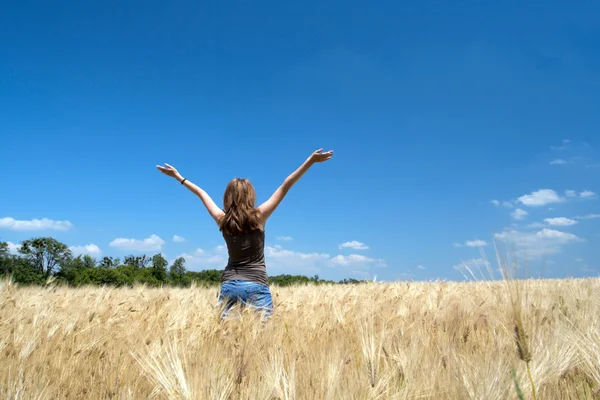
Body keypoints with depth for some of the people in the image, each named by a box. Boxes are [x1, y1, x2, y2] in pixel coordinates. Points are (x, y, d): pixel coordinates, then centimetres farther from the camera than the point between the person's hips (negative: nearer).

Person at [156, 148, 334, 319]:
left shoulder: (221, 220, 3)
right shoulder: (259, 216, -5)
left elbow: (201, 193, 17)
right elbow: (285, 187, -5)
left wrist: (178, 177, 30)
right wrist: (312, 160, -3)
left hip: (229, 286, 4)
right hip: (256, 286, -3)